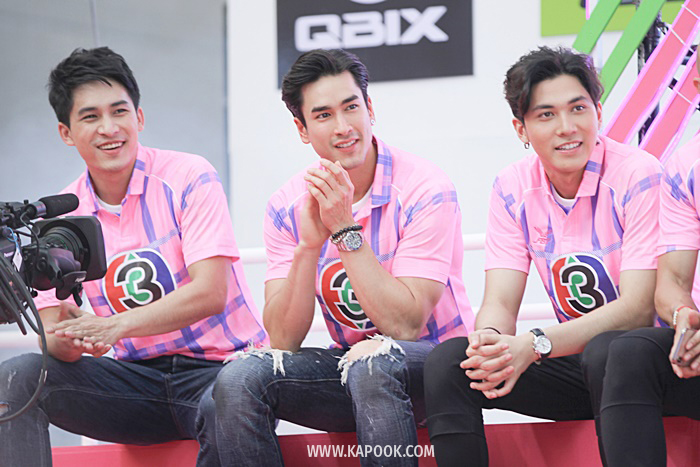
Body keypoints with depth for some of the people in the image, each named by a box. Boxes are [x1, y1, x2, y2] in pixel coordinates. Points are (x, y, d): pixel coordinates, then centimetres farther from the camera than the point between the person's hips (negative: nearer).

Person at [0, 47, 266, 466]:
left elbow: (211, 293, -19)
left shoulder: (189, 178, -7)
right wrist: (68, 338, -27)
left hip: (221, 366, -4)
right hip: (140, 378, 4)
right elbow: (53, 334, 0)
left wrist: (116, 326, -33)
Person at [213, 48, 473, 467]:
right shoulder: (287, 207, 0)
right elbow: (283, 341, -7)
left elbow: (404, 325, -21)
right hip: (349, 364, 5)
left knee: (372, 363, -38)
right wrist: (310, 244, -19)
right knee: (240, 378, -22)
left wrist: (345, 229, -22)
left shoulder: (424, 189, -13)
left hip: (436, 362, -4)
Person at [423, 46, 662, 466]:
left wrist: (534, 345, -32)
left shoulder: (638, 176, -14)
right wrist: (490, 339, -28)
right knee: (447, 362, -15)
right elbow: (500, 302, -2)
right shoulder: (513, 189, 2)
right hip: (573, 357, 5)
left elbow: (638, 308, -21)